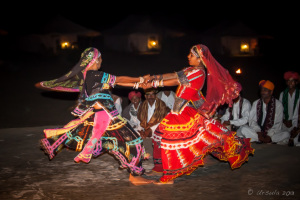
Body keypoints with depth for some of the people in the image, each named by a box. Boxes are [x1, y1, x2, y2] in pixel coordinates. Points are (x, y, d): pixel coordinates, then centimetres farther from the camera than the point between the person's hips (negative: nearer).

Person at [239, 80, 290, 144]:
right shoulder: (256, 103, 7)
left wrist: (269, 134, -20)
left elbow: (278, 124, -5)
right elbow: (252, 121, 2)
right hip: (257, 132, 2)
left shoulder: (278, 104, 0)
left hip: (272, 133, -1)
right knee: (244, 129, -26)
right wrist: (258, 132, -16)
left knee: (286, 134, -30)